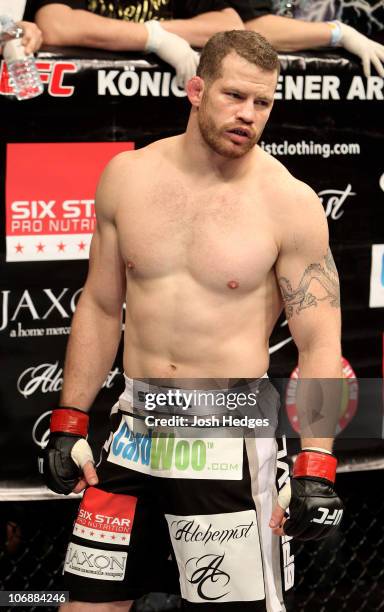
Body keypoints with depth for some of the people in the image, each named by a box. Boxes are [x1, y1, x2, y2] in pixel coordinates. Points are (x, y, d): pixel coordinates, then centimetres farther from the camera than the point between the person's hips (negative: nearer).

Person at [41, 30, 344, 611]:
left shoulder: (290, 203, -8)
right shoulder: (128, 176, 3)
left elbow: (319, 344, -8)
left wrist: (315, 469, -16)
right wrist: (68, 424, 10)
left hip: (229, 437, -4)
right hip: (135, 431, 4)